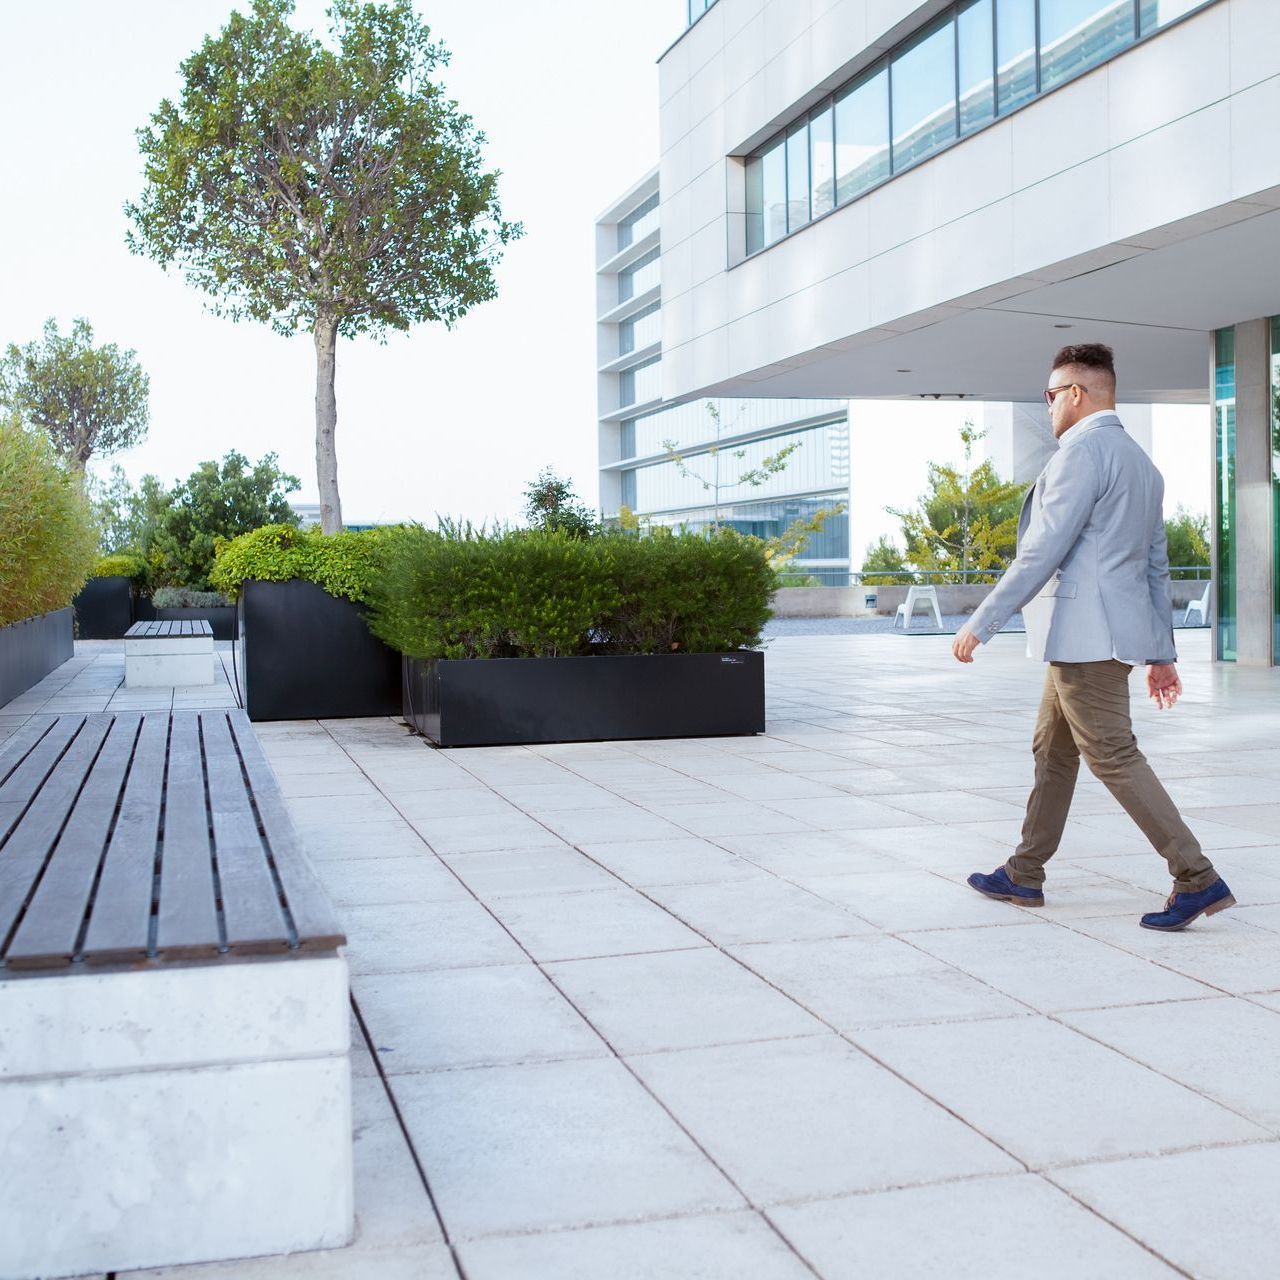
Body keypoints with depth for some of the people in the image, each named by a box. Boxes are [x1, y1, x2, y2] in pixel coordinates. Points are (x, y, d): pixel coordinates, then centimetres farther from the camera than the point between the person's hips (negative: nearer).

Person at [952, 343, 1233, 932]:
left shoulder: (1082, 450, -12)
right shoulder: (1142, 462, 18)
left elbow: (1043, 551, -19)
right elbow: (1157, 565, 19)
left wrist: (980, 623, -15)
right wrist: (1162, 652, 21)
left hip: (1085, 633, -10)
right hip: (1095, 635, 10)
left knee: (1113, 755, -7)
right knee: (1052, 752, 15)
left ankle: (1198, 880, -6)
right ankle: (1023, 875, 23)